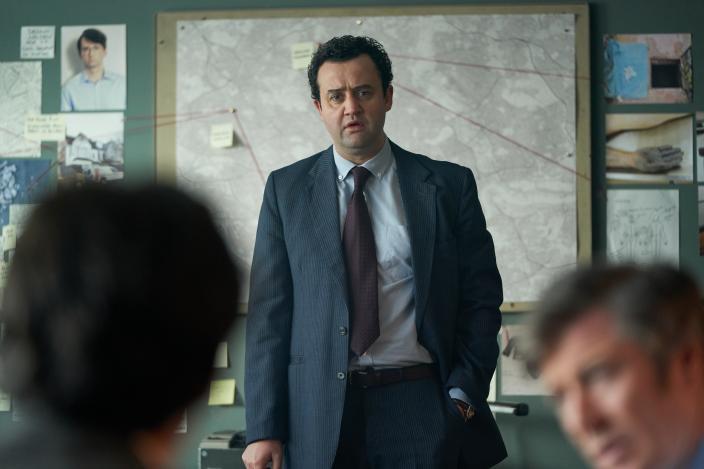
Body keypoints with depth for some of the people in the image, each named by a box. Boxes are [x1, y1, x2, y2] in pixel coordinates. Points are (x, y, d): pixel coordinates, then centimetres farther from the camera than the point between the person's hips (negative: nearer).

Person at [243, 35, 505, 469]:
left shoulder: (449, 185, 4)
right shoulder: (286, 189, 6)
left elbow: (481, 299, 6)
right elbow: (269, 313, 2)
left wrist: (462, 396, -4)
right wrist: (264, 429, -4)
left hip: (420, 405, 0)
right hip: (318, 413, 1)